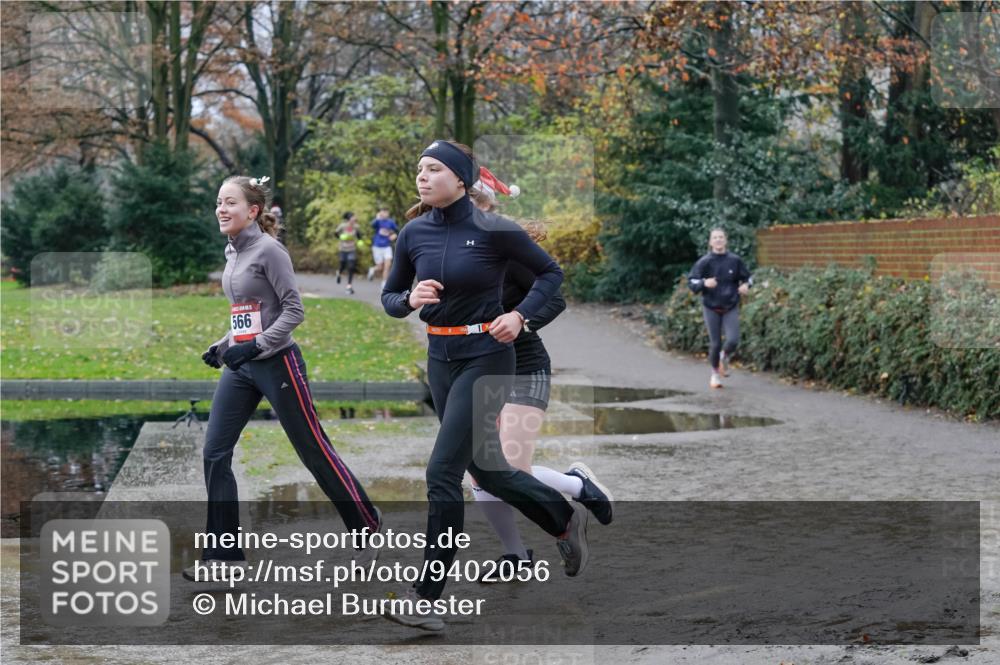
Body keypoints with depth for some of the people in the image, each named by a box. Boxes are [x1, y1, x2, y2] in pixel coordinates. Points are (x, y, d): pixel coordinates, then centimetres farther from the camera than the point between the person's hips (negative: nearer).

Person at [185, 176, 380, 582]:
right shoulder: (232, 252, 11)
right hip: (240, 368, 8)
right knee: (215, 453, -1)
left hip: (277, 364, -8)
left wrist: (256, 345, -22)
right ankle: (223, 554, 3)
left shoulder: (268, 251, -13)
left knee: (314, 451, 1)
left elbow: (293, 310, -16)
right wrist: (223, 347, 10)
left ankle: (367, 525, 19)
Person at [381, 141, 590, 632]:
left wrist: (520, 314, -14)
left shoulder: (493, 230, -12)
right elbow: (389, 297, 11)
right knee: (485, 467, 16)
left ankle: (426, 596, -6)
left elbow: (550, 272, 0)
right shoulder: (414, 233, 1)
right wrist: (410, 299, -11)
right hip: (440, 356, 6)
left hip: (486, 356, -6)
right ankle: (566, 520, 41)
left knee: (443, 470, -12)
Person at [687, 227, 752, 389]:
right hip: (711, 308, -1)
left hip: (731, 308, 1)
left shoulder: (735, 260, -3)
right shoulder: (704, 262, -7)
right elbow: (691, 282, -8)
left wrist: (746, 285, -12)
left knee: (733, 341, -15)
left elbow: (748, 277, 10)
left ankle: (725, 357, 21)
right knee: (715, 344, 1)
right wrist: (704, 283, -27)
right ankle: (715, 374, 24)